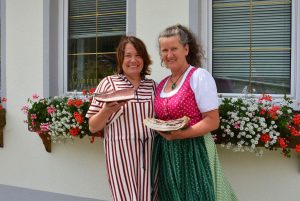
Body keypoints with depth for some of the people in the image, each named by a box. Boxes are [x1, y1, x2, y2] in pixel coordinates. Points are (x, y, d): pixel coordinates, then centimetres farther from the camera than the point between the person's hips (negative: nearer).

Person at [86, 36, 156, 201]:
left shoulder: (152, 85, 10)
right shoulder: (108, 83, 1)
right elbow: (93, 127, 1)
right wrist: (107, 110, -16)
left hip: (149, 152, 3)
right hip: (121, 152, -3)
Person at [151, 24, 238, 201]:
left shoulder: (199, 77, -8)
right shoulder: (162, 84, 11)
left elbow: (213, 121, -14)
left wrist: (180, 134, -23)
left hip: (193, 151, -6)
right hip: (166, 153, 6)